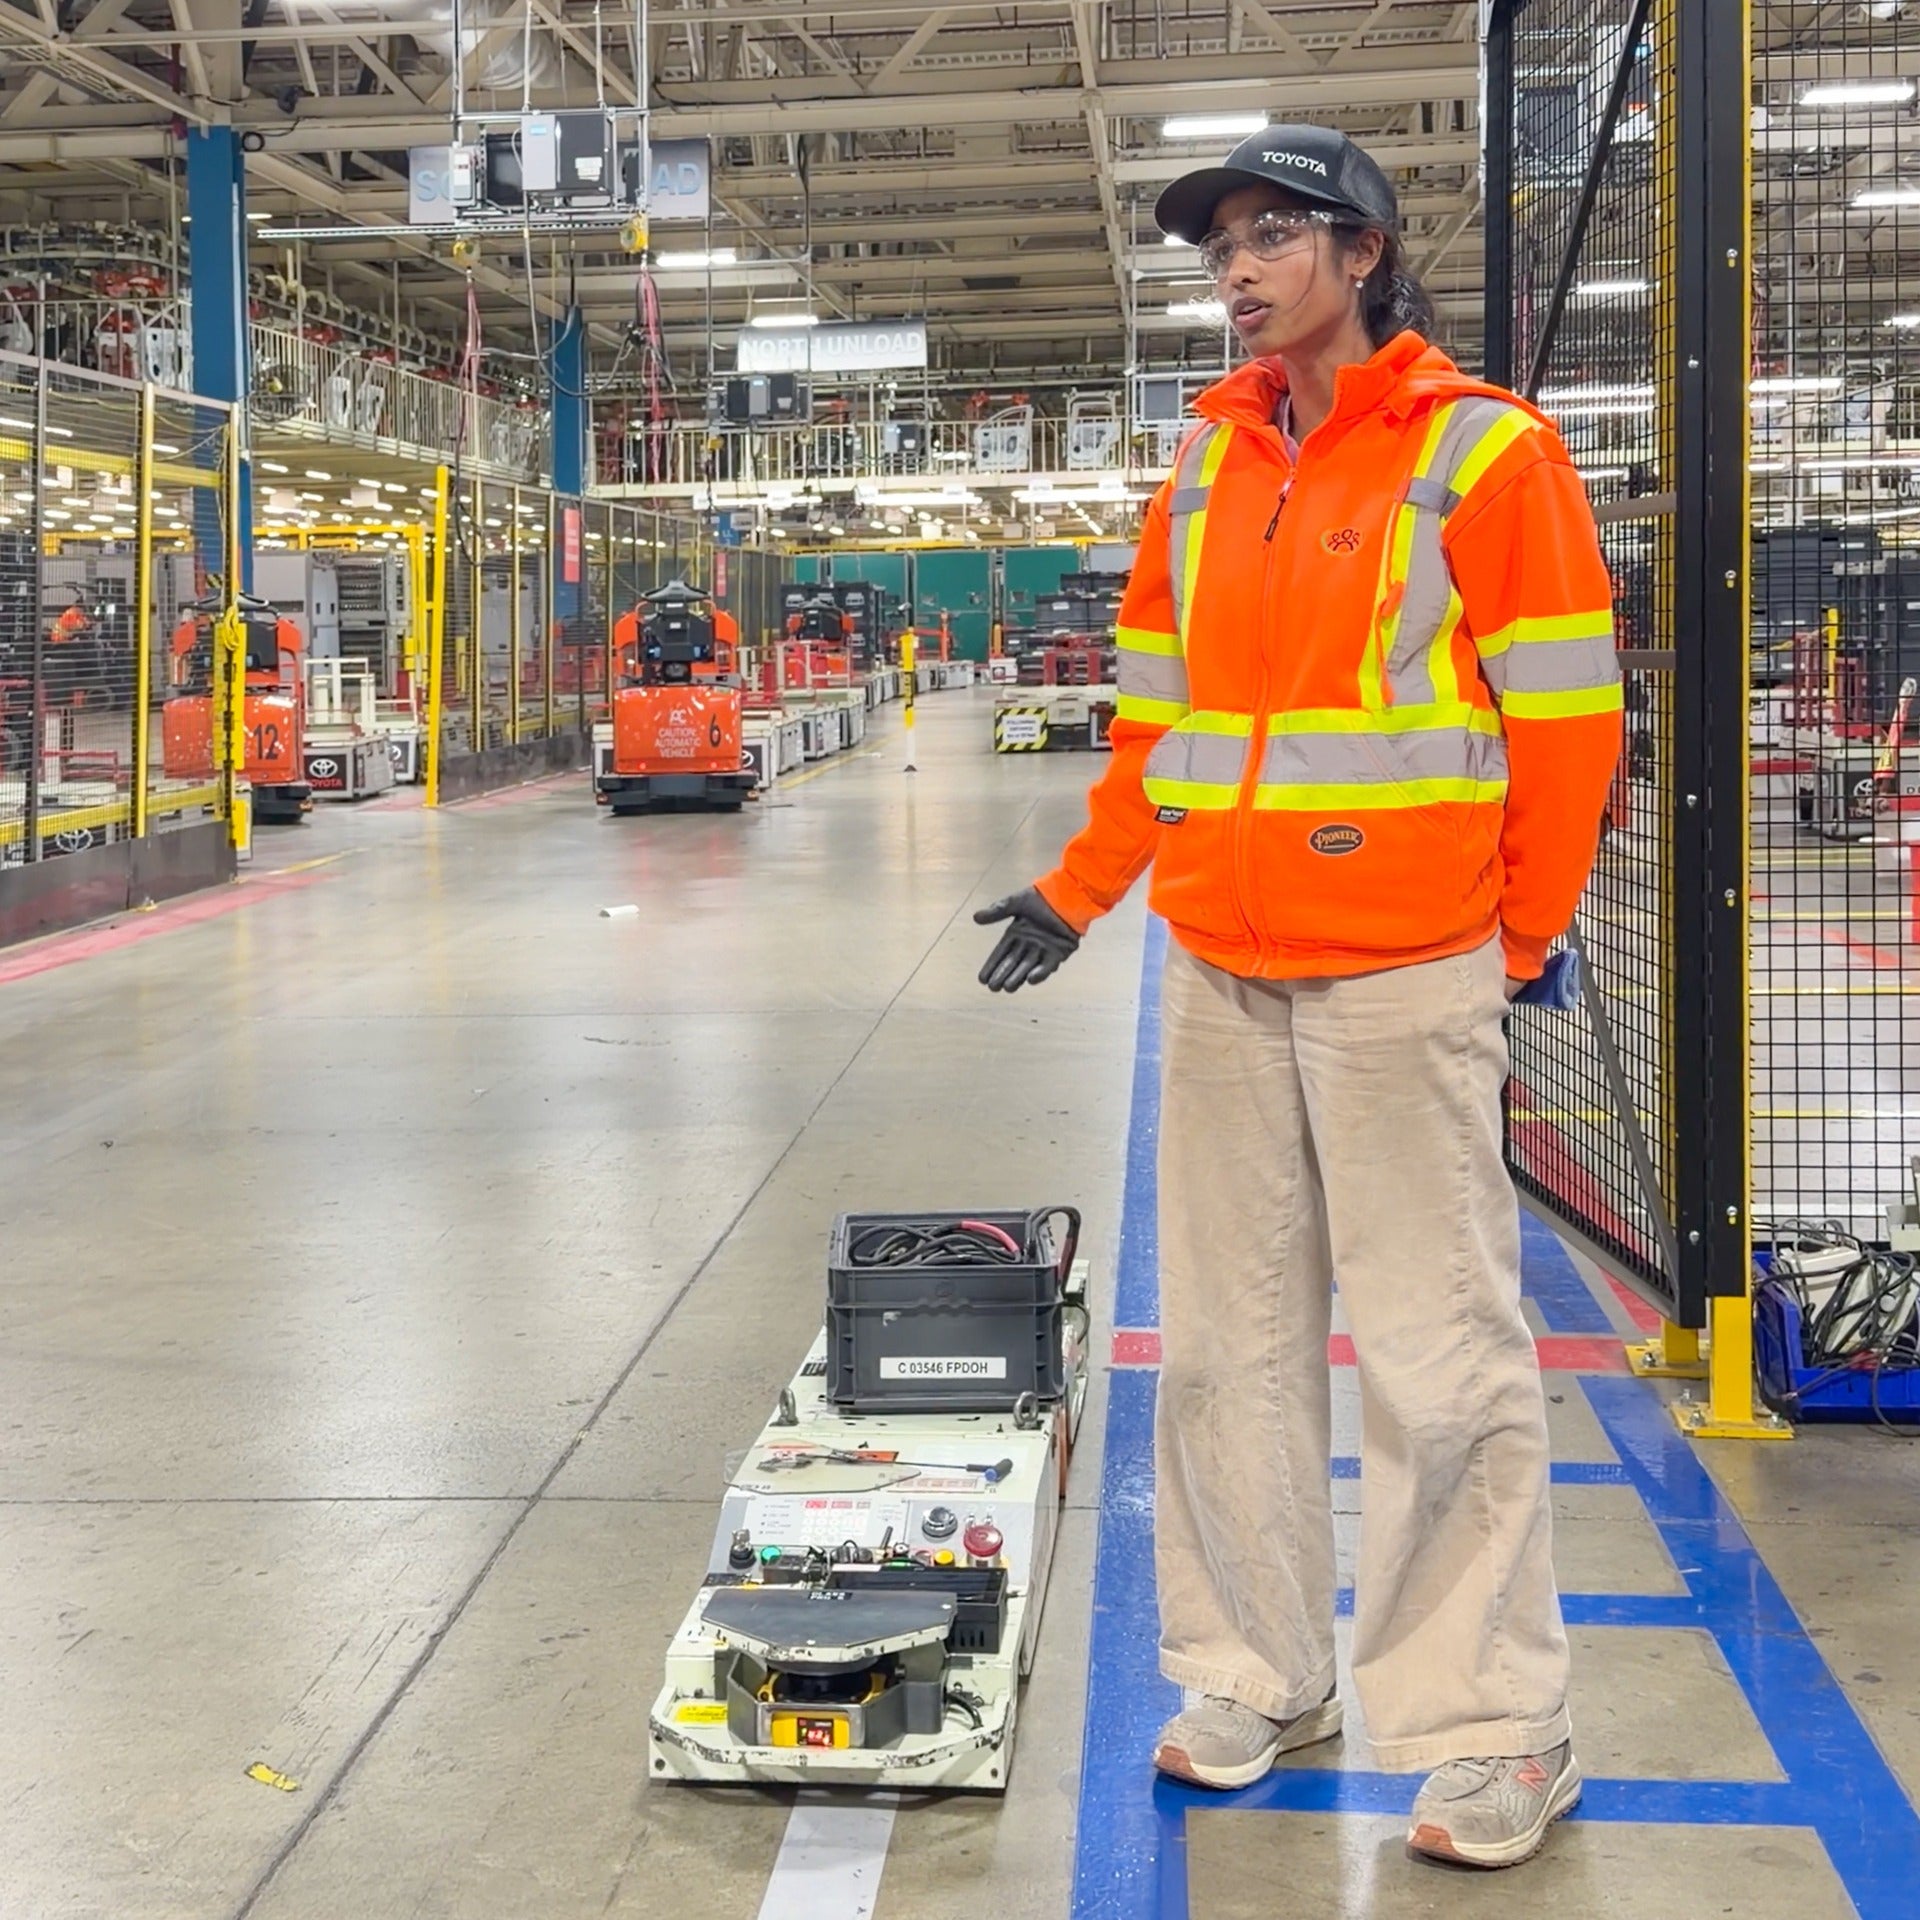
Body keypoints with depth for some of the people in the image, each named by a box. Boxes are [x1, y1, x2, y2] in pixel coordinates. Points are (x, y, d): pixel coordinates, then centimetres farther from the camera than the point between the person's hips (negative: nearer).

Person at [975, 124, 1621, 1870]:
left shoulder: (1481, 451, -3)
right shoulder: (1206, 469, 14)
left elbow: (1569, 721, -4)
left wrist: (1523, 944, -3)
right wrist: (1079, 893, 14)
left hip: (1405, 972, -6)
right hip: (1220, 972, 6)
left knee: (1440, 1358, -3)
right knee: (1229, 1338, 10)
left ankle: (1494, 1730, 9)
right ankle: (1254, 1676, 23)